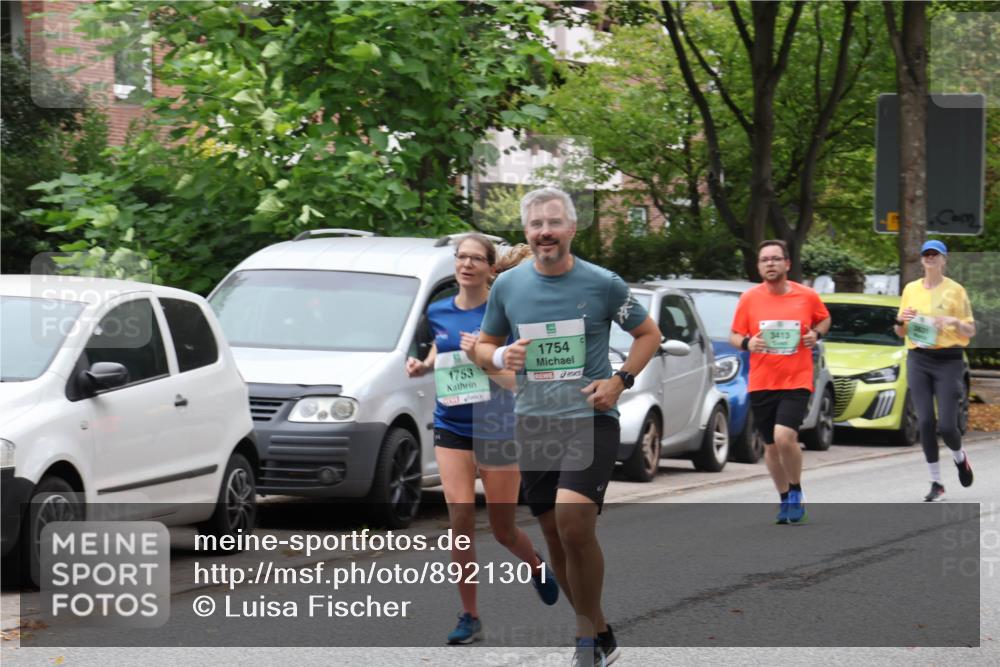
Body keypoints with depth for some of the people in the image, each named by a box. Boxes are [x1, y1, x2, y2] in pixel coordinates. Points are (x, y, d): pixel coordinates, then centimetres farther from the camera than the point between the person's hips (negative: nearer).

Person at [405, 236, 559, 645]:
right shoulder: (438, 312, 5)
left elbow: (516, 379, -12)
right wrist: (423, 366, 5)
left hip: (496, 427, -3)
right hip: (451, 428, 3)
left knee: (502, 529, 7)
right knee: (460, 520, -10)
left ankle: (536, 565, 42)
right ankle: (469, 617, -1)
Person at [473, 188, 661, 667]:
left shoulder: (603, 284, -3)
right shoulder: (508, 286, 4)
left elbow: (649, 334, 9)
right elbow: (484, 345, 17)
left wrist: (621, 380, -5)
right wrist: (501, 357, -7)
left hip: (591, 419, -4)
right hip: (533, 424, 4)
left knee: (574, 523, -22)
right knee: (554, 536, 6)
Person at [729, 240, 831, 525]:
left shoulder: (807, 296, -2)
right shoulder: (749, 298, -1)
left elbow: (824, 319, 17)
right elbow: (734, 335, 7)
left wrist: (816, 334, -4)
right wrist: (747, 343, -15)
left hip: (797, 382, -3)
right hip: (761, 384, 3)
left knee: (784, 437, -21)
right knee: (771, 446, 11)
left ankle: (796, 491, 2)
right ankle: (785, 500, 31)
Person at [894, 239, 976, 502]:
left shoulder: (955, 290, 0)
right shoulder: (911, 289, 10)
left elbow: (971, 332, 2)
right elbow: (901, 333, 16)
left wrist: (954, 322, -18)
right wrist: (901, 320, -5)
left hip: (948, 360, -3)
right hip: (918, 359, 3)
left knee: (946, 425, -8)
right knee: (925, 422, -4)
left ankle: (960, 457, 27)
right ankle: (936, 483, 7)